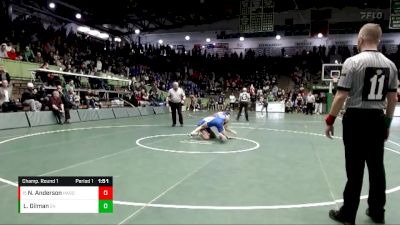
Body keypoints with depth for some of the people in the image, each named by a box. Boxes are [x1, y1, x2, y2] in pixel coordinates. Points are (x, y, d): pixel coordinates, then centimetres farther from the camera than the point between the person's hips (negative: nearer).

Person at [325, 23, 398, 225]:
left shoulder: (353, 61, -11)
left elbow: (341, 96, -15)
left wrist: (330, 120, -6)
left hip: (356, 118, -5)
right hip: (378, 119, 5)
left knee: (355, 169, 1)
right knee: (377, 167, 15)